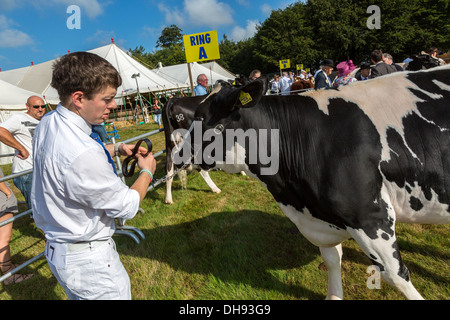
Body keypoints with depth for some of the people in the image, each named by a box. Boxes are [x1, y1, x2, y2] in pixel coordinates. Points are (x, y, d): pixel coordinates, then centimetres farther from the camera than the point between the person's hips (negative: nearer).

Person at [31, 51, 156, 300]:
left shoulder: (48, 123, -4)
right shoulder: (82, 154, -34)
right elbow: (127, 207, -23)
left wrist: (118, 149, 9)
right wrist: (147, 171, -6)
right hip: (88, 260, -9)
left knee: (78, 296, 27)